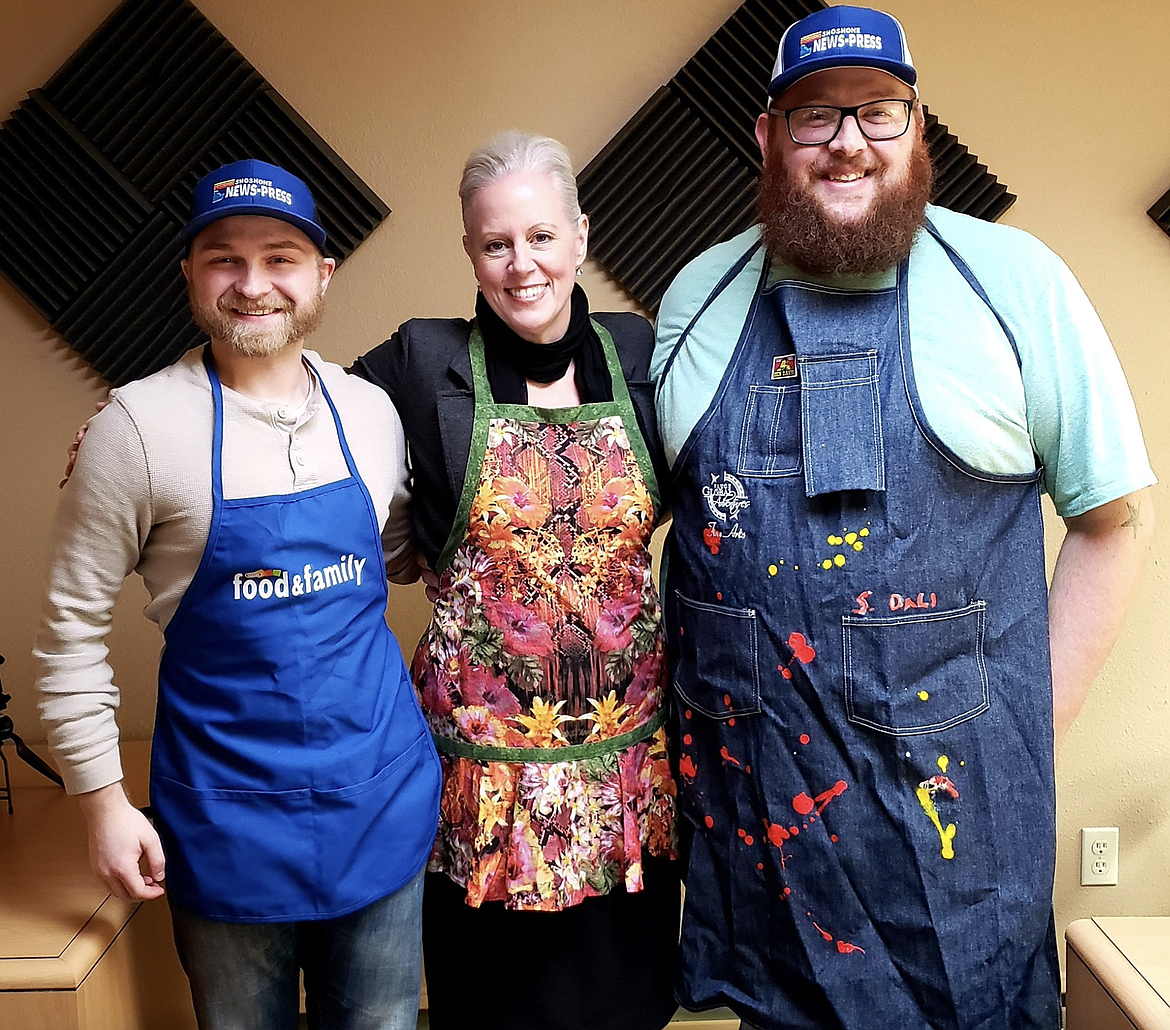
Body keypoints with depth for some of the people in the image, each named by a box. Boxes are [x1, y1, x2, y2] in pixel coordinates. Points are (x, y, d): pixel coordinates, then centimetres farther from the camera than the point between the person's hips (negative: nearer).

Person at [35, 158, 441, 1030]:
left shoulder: (371, 410, 0)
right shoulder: (139, 426, -12)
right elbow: (73, 629, -6)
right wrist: (103, 800, -6)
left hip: (382, 790, 4)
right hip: (231, 814, -3)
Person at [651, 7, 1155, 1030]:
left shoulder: (1014, 281, -4)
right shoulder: (699, 294, 4)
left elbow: (1114, 514, 1)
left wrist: (1028, 731, -2)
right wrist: (699, 704, 6)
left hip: (949, 793, -2)